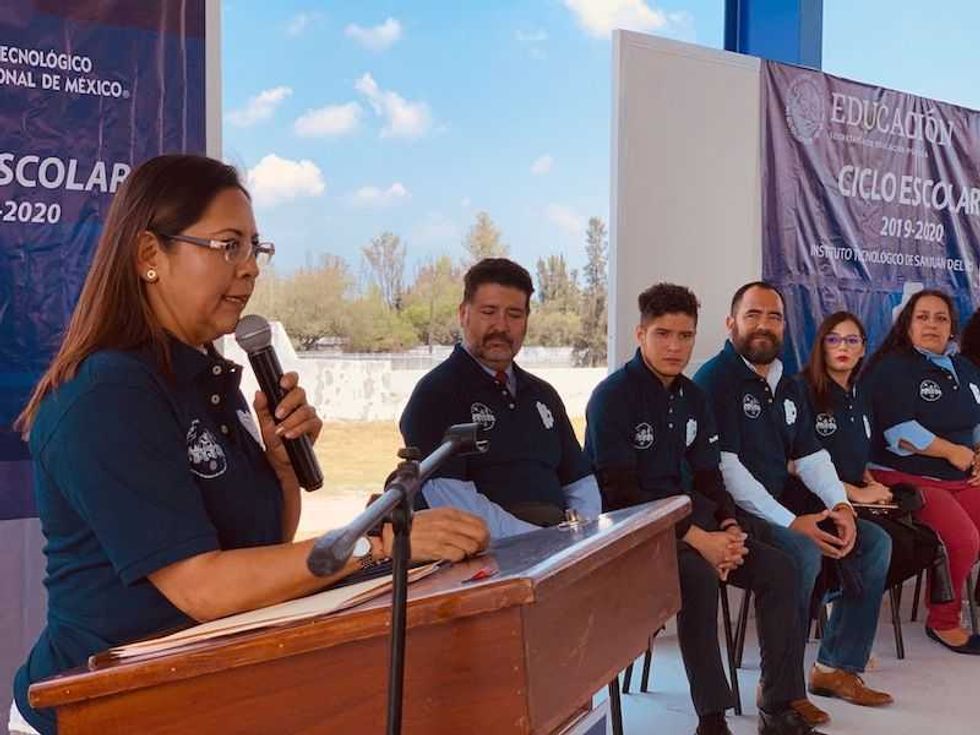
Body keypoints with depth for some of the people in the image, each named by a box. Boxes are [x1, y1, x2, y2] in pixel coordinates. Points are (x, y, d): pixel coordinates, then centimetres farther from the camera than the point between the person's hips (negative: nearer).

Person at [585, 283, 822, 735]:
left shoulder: (692, 397, 10)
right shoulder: (613, 396, -13)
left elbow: (708, 477, 11)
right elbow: (620, 493, -20)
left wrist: (727, 528, -10)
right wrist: (697, 537, -25)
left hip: (681, 515, 8)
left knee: (779, 569, -8)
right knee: (698, 575, -34)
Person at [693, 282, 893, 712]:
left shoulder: (787, 386, 17)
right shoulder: (716, 379, -11)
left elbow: (811, 455, 15)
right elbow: (724, 467, -20)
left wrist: (840, 504, -5)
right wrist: (790, 523, -24)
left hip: (782, 508, 9)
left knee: (875, 543, 1)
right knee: (804, 552, -31)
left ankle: (836, 667, 8)